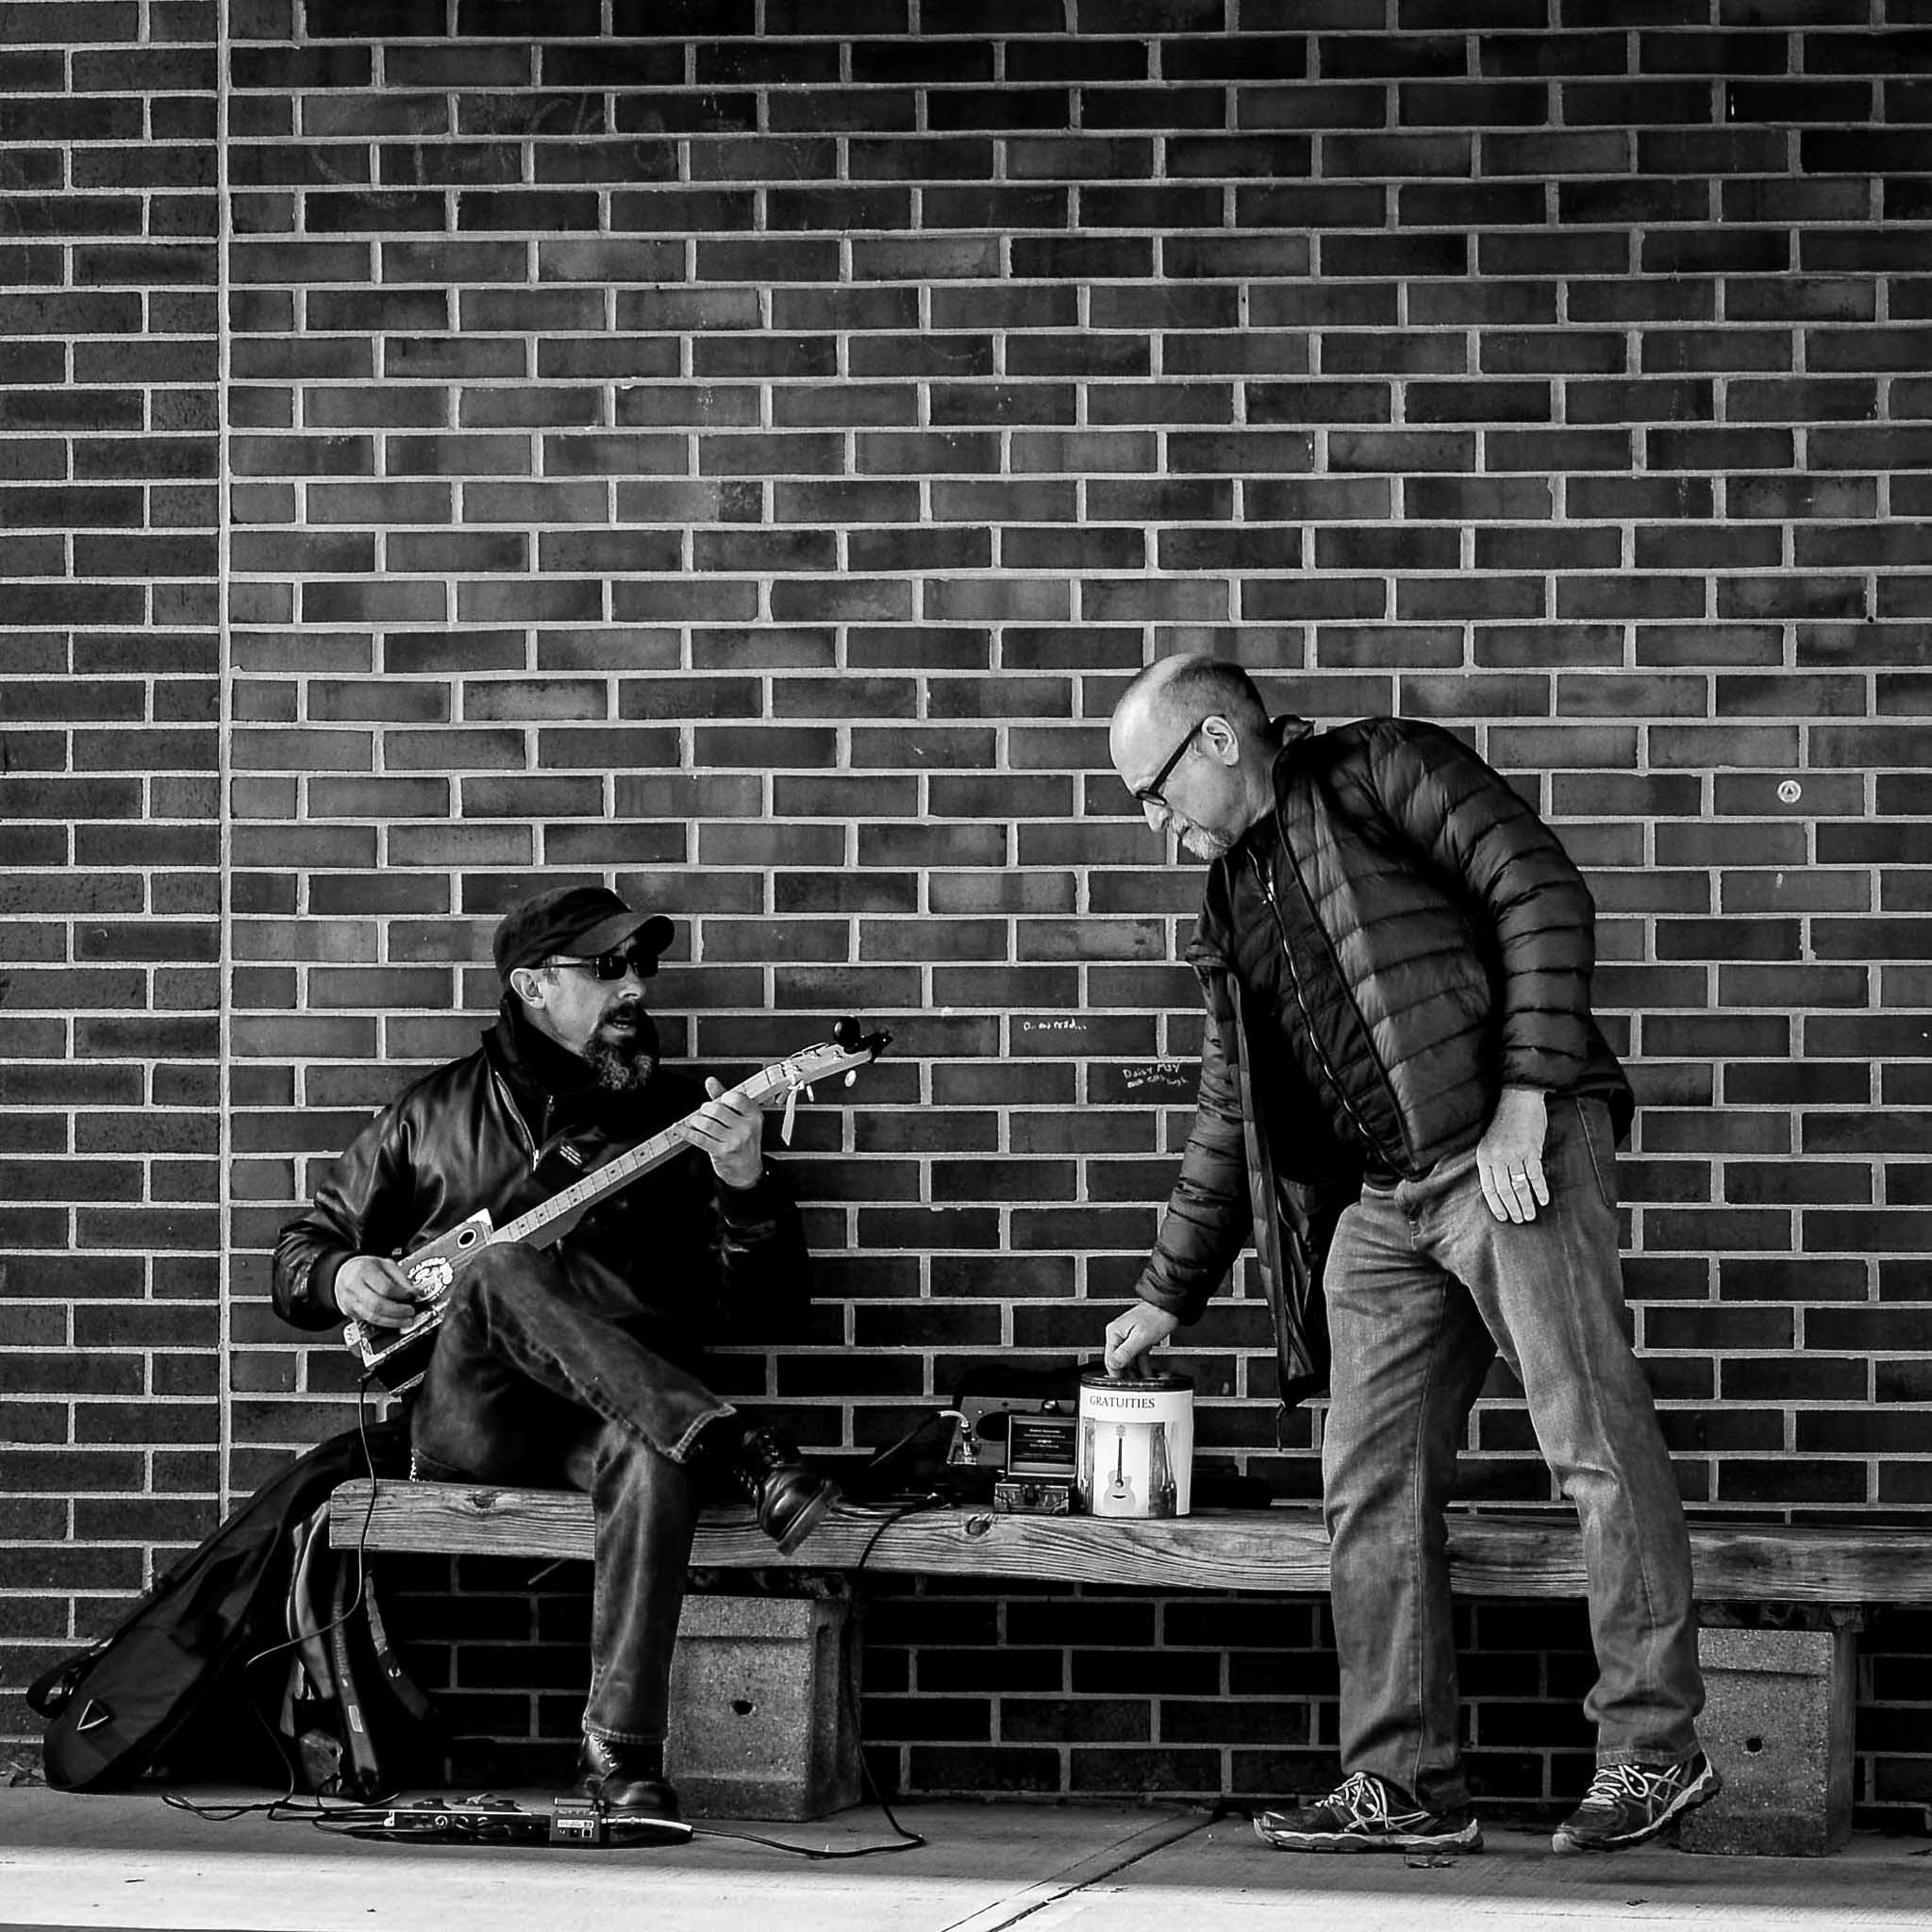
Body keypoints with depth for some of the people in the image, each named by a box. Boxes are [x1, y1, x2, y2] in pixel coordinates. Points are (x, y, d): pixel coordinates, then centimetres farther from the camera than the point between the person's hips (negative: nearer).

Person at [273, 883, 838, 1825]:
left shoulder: (674, 1112, 14)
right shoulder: (436, 1112, 16)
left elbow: (757, 1304, 5)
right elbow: (304, 1244, 23)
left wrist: (746, 1187, -13)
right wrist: (341, 1276, 0)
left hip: (618, 1413, 0)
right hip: (466, 1420, 0)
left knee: (655, 1462, -38)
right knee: (502, 1269, -33)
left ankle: (621, 1753, -38)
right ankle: (735, 1449, -40)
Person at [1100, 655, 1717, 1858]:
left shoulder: (1386, 774, 2)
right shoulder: (1233, 901, 24)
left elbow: (1544, 894, -9)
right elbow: (1232, 1120, 30)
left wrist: (1525, 1092, -17)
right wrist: (1167, 1296, 30)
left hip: (1514, 1151, -8)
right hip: (1381, 1202, 8)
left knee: (1598, 1442, -10)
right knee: (1371, 1493, 2)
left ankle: (1653, 1748, -6)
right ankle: (1407, 1786, 5)